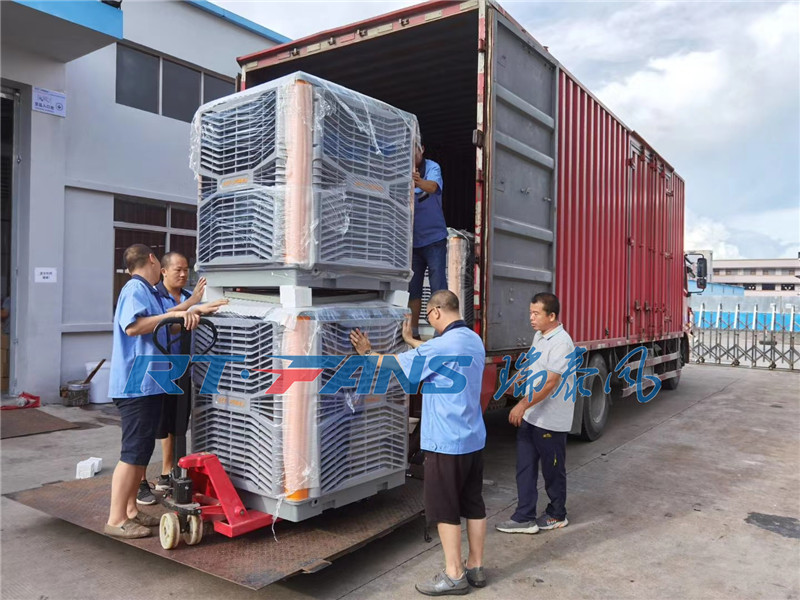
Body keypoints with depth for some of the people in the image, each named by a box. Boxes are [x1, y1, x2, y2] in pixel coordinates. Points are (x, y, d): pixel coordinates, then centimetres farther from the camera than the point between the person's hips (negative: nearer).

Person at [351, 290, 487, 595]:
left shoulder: (442, 344, -21)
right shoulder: (474, 341, 6)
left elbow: (393, 364, -12)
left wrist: (365, 352, 6)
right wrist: (411, 340, 34)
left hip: (447, 442, -9)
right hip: (474, 439, 9)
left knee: (444, 509, 4)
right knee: (473, 504, 15)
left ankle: (454, 575, 14)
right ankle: (476, 567, 27)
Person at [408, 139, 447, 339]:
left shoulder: (432, 168, -7)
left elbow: (432, 187, -30)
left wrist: (418, 182, -50)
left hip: (434, 237, -3)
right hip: (412, 240, 4)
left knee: (438, 285, -6)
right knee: (413, 287, 9)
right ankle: (413, 331, 19)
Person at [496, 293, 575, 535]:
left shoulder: (561, 343, -21)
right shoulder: (539, 337, 8)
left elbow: (550, 382, -25)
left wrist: (523, 406, -24)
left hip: (551, 420, -8)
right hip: (530, 416, 8)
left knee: (553, 469, 10)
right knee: (525, 467, 9)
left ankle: (557, 515, 29)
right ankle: (525, 517, 17)